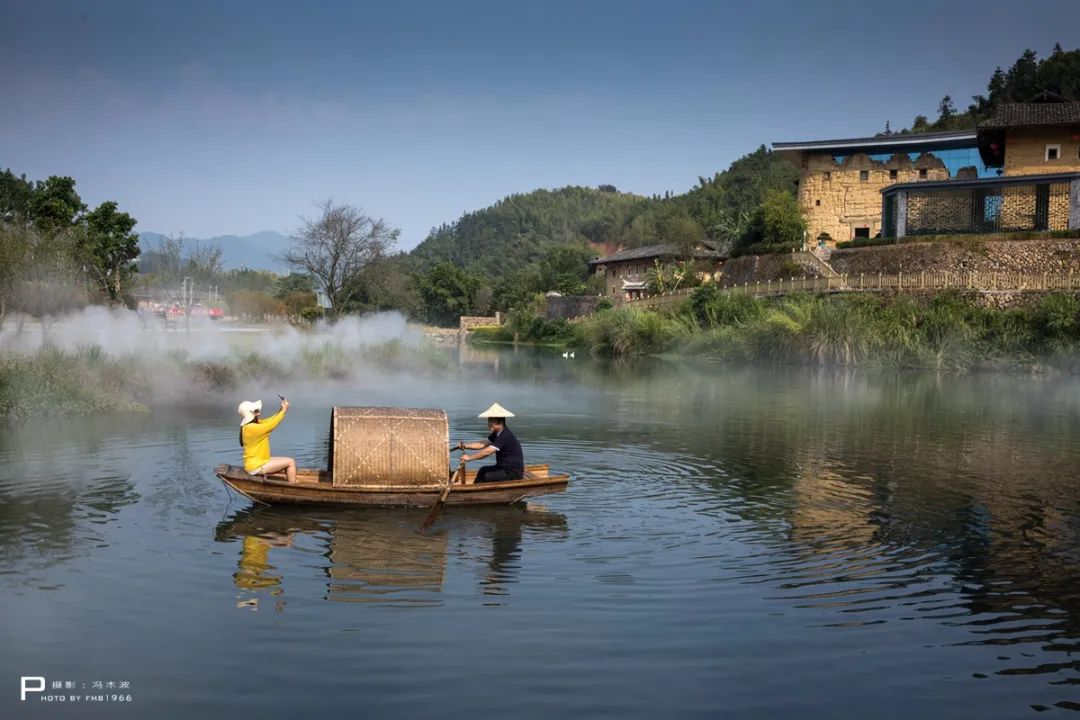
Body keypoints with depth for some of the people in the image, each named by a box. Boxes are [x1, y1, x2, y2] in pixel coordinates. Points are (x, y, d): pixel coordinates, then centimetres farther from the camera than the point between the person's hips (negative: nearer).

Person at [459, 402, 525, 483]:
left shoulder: (505, 436, -24)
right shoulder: (497, 433, 8)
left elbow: (488, 451, -28)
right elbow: (483, 445, 6)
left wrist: (470, 458, -22)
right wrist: (466, 445, -8)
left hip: (514, 472, -10)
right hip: (504, 468, 10)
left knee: (485, 477, -16)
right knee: (483, 471, 8)